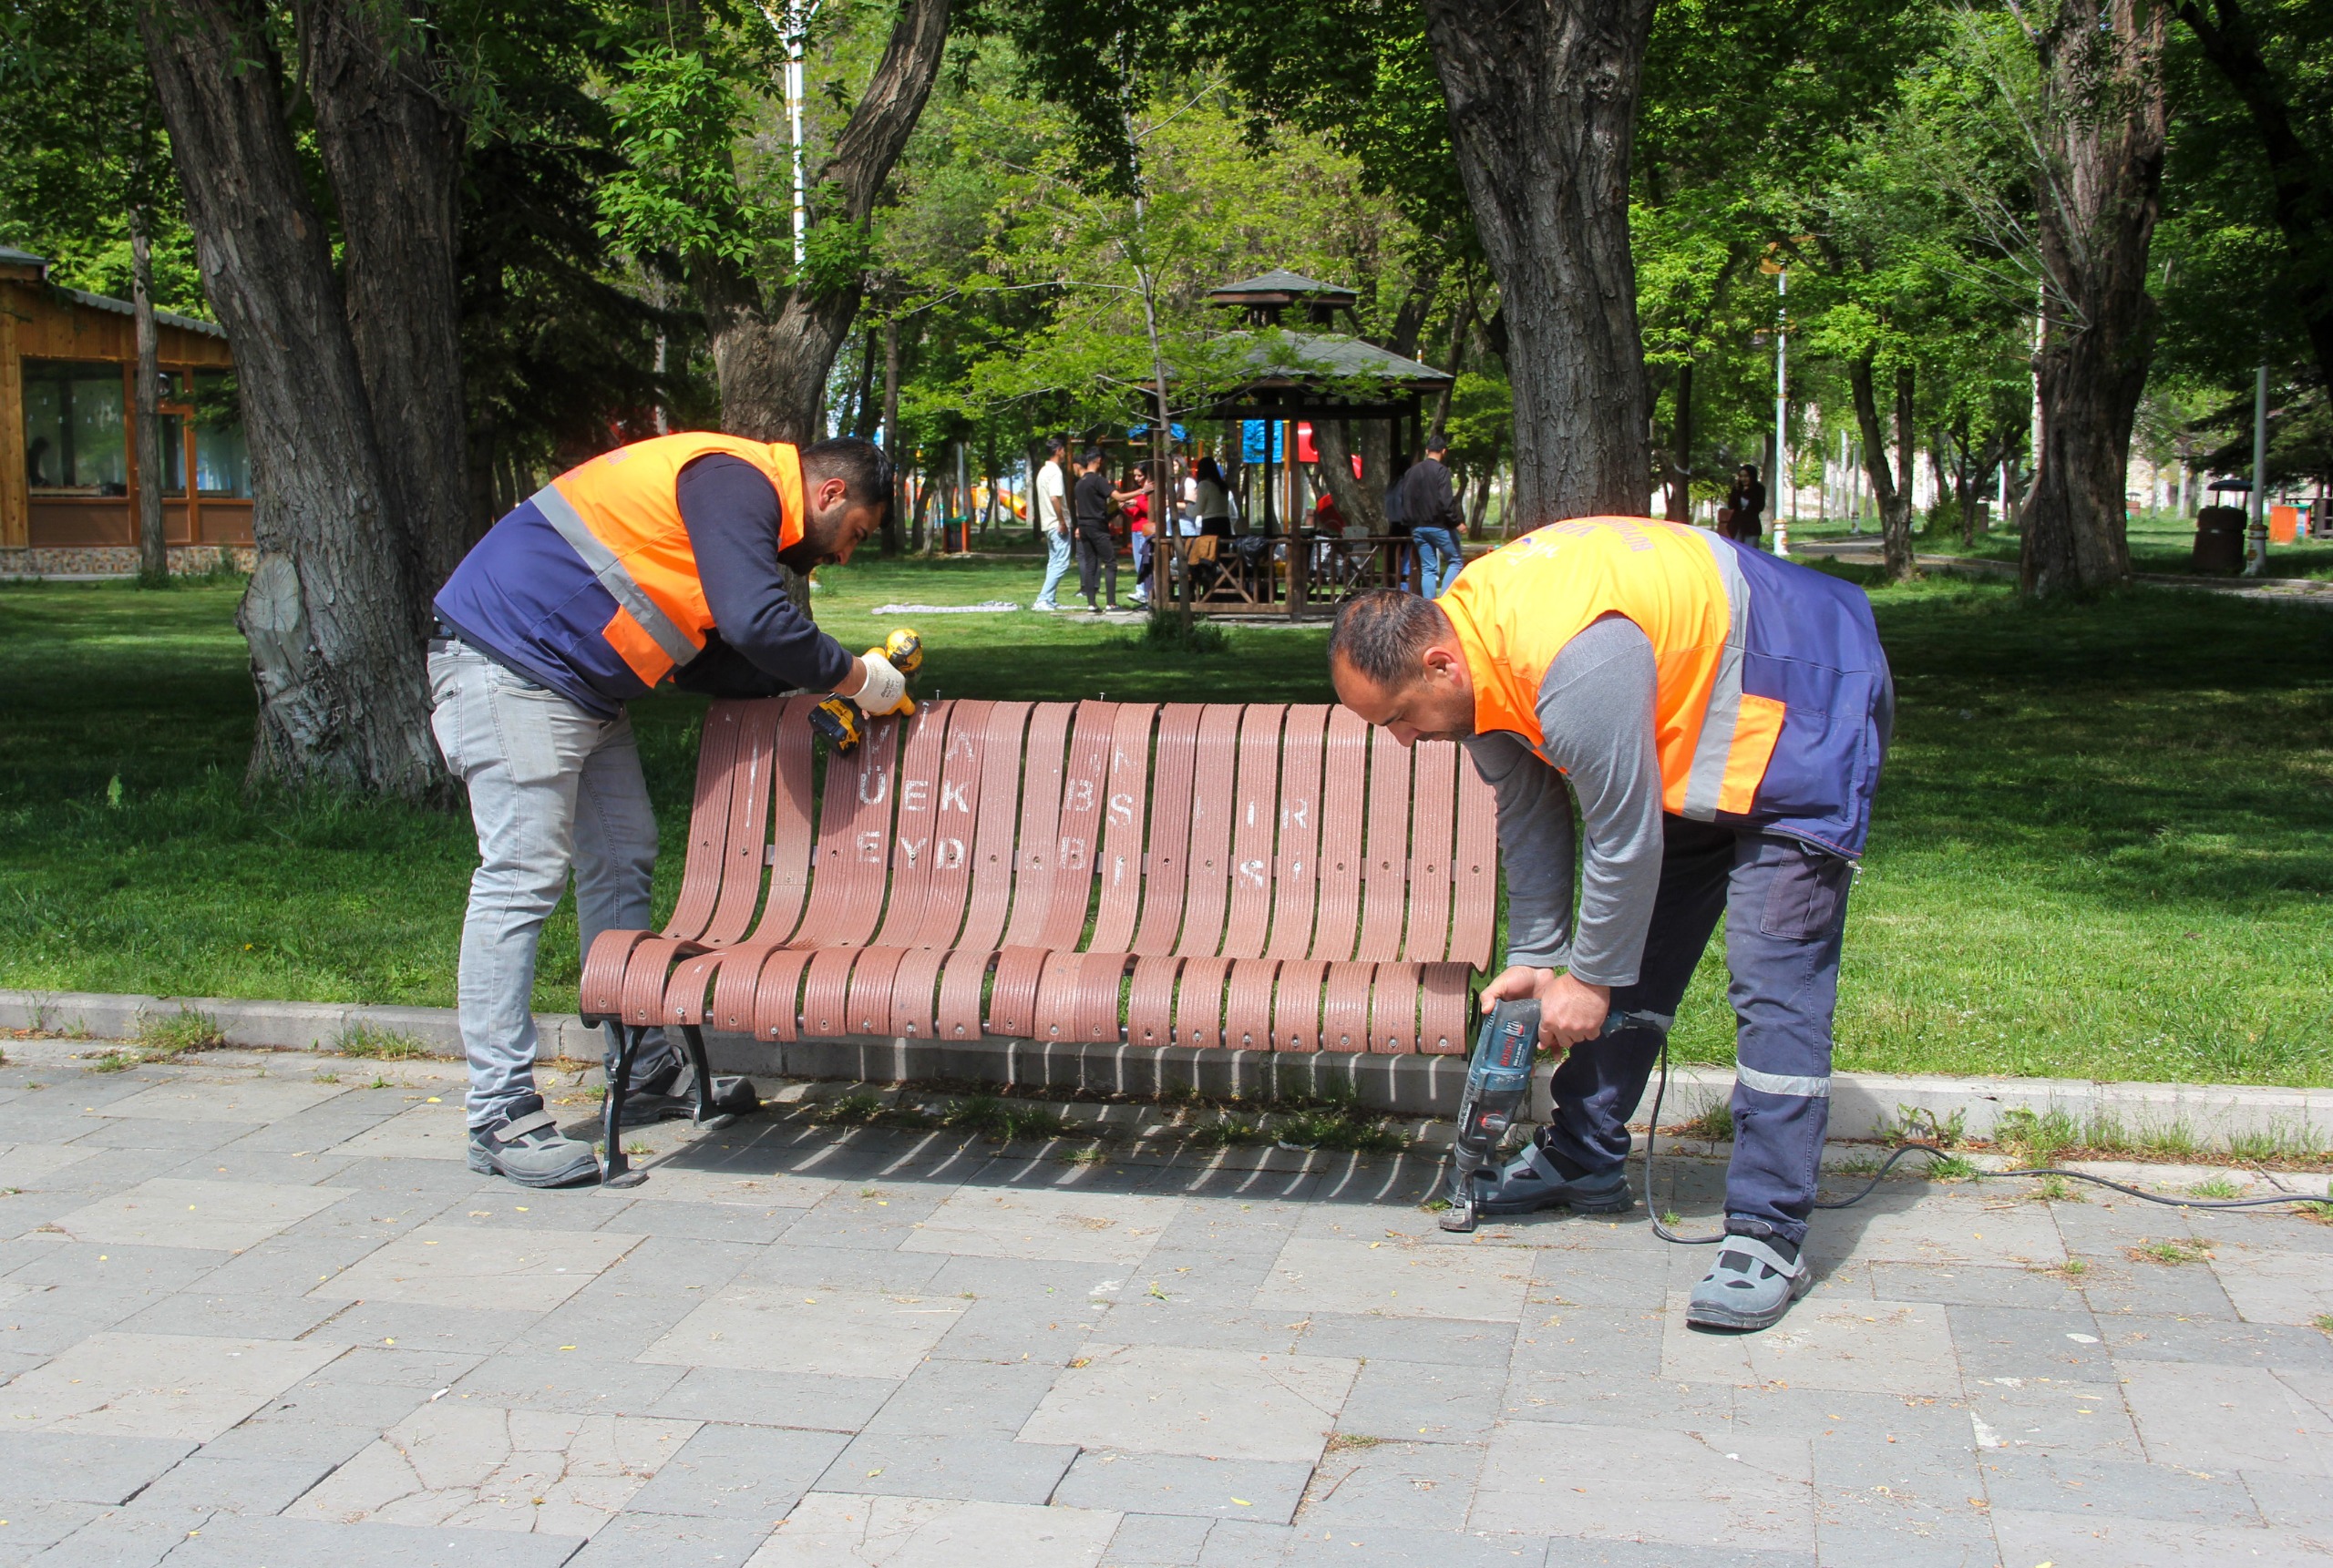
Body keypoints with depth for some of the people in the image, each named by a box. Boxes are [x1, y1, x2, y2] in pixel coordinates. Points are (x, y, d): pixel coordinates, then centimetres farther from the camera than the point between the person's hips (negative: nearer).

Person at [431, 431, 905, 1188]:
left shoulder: (740, 496, 18)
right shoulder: (735, 481, -15)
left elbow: (711, 657, 17)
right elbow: (759, 622, -27)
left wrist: (810, 688, 9)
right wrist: (855, 678, -13)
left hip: (582, 687, 11)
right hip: (510, 666, -11)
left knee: (623, 861, 14)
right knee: (522, 875, -12)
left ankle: (644, 1072, 24)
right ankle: (500, 1118, -10)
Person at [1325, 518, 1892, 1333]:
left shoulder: (1573, 667, -38)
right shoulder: (1466, 634, -8)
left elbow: (1626, 839, -27)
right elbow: (1527, 816, 3)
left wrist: (1589, 979, -14)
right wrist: (1535, 956, 4)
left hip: (1801, 713, -9)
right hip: (1688, 720, 9)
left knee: (1776, 984, -15)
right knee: (1637, 955, 12)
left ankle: (1768, 1237, -13)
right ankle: (1583, 1157, 25)